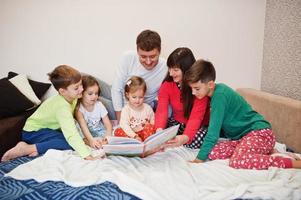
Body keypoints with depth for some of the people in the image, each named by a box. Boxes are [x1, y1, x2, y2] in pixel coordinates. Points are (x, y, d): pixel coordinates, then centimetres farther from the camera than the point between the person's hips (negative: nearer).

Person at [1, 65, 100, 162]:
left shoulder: (73, 97, -7)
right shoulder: (62, 107, -33)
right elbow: (71, 135, -43)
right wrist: (87, 156, -49)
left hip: (48, 129, 9)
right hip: (33, 132, -8)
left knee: (73, 141, -12)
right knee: (69, 142, -28)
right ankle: (27, 149, -21)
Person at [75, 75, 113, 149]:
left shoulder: (99, 105, -2)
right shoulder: (79, 108, -16)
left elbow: (108, 124, -5)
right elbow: (83, 127, -28)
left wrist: (108, 136, -27)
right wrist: (91, 140, -46)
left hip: (99, 131, 4)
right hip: (86, 134, -4)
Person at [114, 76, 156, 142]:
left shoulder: (148, 108, 3)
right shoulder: (126, 109, -5)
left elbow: (153, 123, 11)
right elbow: (124, 125, -17)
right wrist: (134, 136, -30)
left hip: (144, 133, 1)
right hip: (130, 134, -1)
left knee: (150, 127, -28)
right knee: (118, 132, -26)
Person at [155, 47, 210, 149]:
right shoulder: (167, 84, -9)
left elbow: (196, 117, -31)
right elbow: (161, 110, -20)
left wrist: (185, 138, -50)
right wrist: (159, 130, -43)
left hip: (199, 125, -2)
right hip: (177, 123, 3)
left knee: (195, 140, -35)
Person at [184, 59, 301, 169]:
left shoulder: (219, 95, -19)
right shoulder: (217, 90, 8)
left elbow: (213, 132, -20)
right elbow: (217, 127, 18)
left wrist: (200, 159, -14)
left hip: (260, 132, -9)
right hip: (242, 136, 9)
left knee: (237, 161, -34)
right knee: (212, 153, -11)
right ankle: (264, 152, 1)